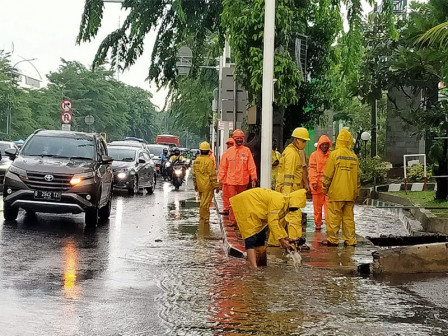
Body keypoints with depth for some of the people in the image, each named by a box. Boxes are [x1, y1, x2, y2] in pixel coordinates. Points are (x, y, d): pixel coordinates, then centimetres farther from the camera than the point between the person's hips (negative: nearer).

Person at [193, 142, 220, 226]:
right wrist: (216, 185, -7)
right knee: (205, 203, -3)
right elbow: (212, 175, -14)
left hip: (200, 186, 7)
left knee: (203, 202, 18)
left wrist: (195, 185, 24)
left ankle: (205, 218, 26)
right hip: (207, 186, -6)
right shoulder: (209, 161, -14)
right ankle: (203, 220, 0)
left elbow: (194, 174, 14)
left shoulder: (196, 161, 7)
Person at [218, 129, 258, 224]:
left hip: (243, 181, 0)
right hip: (231, 181, 0)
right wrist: (220, 179, 4)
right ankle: (233, 220, 1)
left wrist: (253, 178, -5)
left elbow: (251, 166, 1)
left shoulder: (246, 150, 4)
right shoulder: (229, 151, 6)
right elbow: (223, 167, 8)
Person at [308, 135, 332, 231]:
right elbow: (312, 169, -2)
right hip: (318, 185, -1)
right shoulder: (314, 155, 3)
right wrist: (314, 182, -12)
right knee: (317, 206, 5)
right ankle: (318, 224, 14)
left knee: (328, 205, -4)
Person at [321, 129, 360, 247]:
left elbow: (328, 174, -6)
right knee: (349, 216, 8)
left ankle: (332, 239, 3)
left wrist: (325, 188, 5)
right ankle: (350, 240, 8)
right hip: (350, 193, 5)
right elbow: (357, 176, 14)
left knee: (334, 216, 0)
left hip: (336, 192, -5)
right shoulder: (354, 157, 9)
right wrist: (356, 192, 21)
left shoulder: (334, 154, -7)